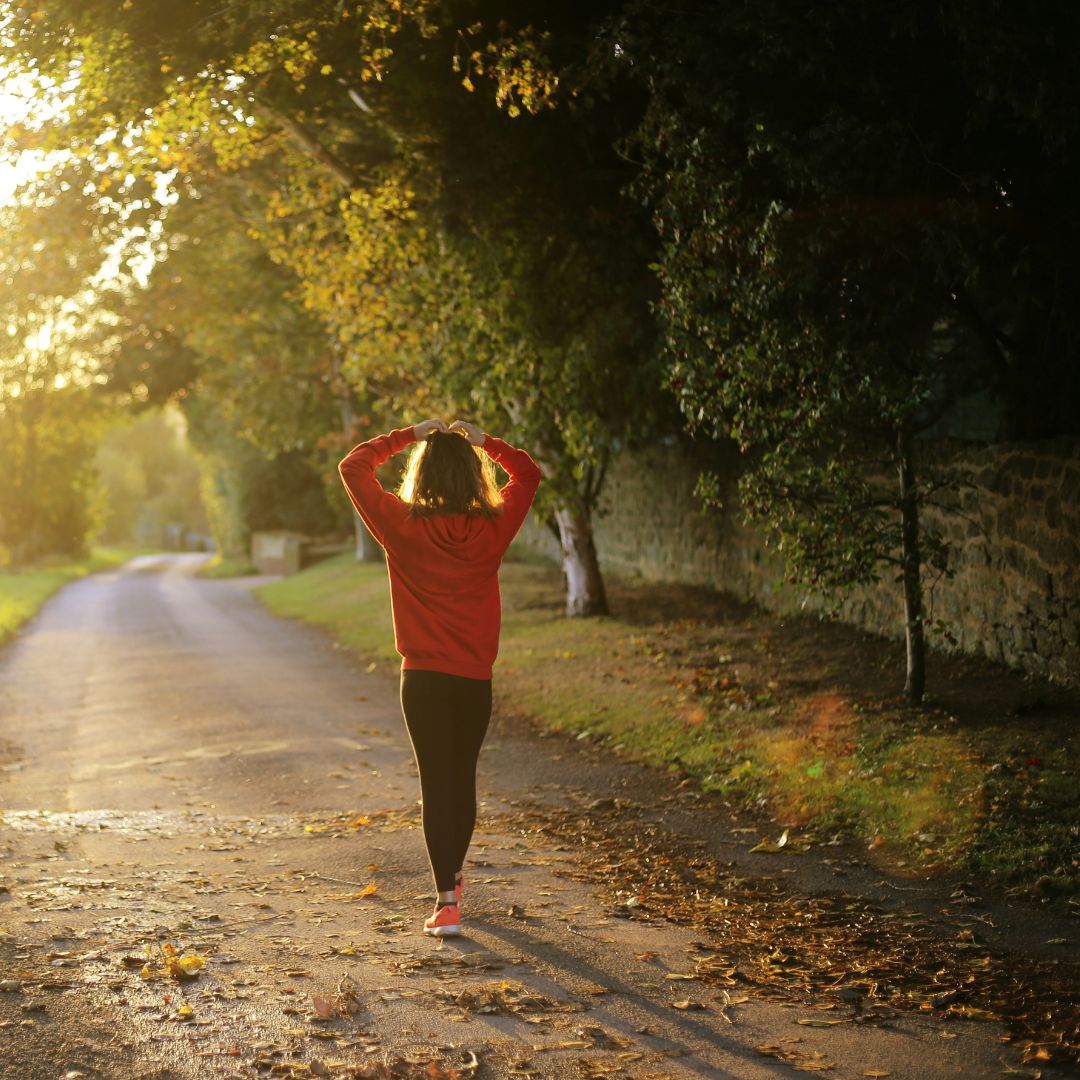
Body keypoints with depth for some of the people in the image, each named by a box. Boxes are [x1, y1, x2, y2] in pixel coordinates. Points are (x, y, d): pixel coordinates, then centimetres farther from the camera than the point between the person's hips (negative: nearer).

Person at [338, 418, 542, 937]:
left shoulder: (403, 526, -9)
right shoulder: (492, 528, -4)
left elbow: (353, 466, 2)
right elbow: (527, 474, 15)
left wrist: (408, 435, 5)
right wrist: (484, 441, 10)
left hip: (424, 678, -2)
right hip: (476, 678, 2)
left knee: (436, 783, -1)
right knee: (463, 779, 18)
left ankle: (446, 902, -8)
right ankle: (452, 877, 37)